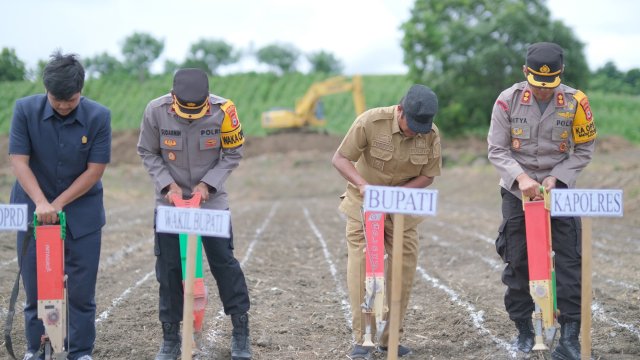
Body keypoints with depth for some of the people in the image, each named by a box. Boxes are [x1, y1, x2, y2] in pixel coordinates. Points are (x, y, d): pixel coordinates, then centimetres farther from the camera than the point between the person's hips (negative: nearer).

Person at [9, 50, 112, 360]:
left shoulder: (98, 116, -13)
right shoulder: (26, 110, -11)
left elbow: (95, 169, -11)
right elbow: (18, 160, -13)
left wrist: (59, 204, -13)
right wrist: (41, 203, -25)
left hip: (82, 211, -1)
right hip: (34, 208, 1)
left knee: (81, 287, 2)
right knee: (35, 284, 6)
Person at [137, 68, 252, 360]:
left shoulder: (222, 110, -18)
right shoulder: (156, 111, -17)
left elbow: (232, 154, -5)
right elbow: (147, 153, -3)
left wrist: (208, 183, -15)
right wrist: (167, 184, -15)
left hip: (212, 199, -1)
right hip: (171, 200, 1)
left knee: (224, 262, 0)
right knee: (169, 268, 4)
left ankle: (241, 333, 13)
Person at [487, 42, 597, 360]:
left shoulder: (575, 102, -13)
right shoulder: (508, 100, -12)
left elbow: (585, 149, -3)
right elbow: (497, 150, -9)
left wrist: (557, 177, -15)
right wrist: (520, 177, -24)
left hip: (560, 189, -1)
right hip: (517, 190, 1)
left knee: (570, 261, -6)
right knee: (517, 262, 6)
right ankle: (523, 329, 21)